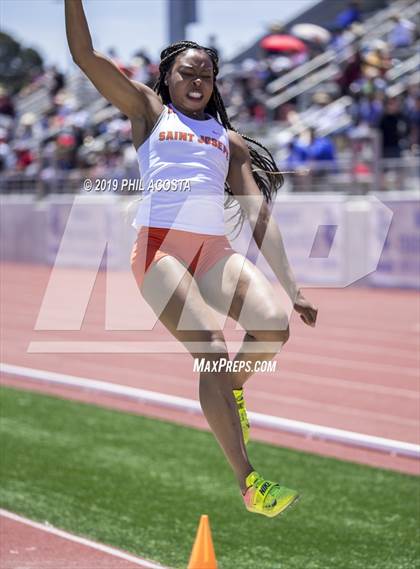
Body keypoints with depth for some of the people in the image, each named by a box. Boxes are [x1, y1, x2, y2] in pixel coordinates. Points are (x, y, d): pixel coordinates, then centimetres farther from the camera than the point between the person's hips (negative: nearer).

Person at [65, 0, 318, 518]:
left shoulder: (230, 140, 24)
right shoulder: (149, 111, 17)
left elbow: (258, 214, 16)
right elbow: (83, 53, 8)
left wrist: (290, 286, 7)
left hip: (214, 250, 4)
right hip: (160, 244, -4)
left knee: (275, 324, -23)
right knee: (214, 352, -21)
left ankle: (233, 389, 10)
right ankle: (247, 482, -19)